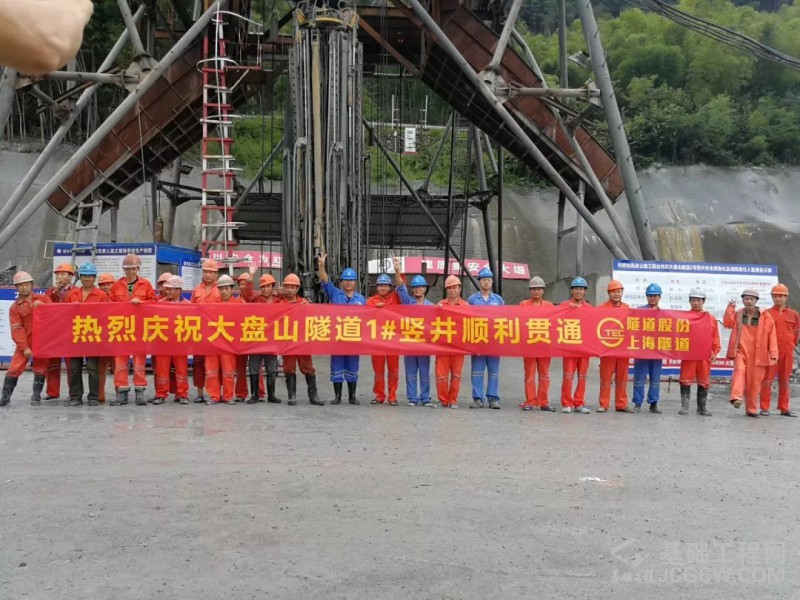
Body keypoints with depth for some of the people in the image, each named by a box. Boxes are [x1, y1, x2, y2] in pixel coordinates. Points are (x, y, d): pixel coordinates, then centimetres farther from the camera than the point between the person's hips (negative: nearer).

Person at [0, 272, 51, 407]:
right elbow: (17, 329, -5)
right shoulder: (14, 307, 1)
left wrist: (42, 306, -18)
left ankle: (36, 396, 14)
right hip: (25, 343, 0)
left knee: (40, 369, 4)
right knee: (14, 369, -3)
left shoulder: (43, 298, 5)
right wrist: (24, 347, -13)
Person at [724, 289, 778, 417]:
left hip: (757, 354, 0)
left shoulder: (765, 316, 2)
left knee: (754, 382, 2)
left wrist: (773, 354, -7)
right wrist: (730, 309, -14)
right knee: (739, 370, -27)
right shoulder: (737, 314, 10)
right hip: (740, 350, 0)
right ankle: (736, 397, -43)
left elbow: (772, 336, -1)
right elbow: (727, 323, -7)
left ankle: (751, 409, 13)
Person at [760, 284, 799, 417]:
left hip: (787, 352, 3)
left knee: (784, 381, 10)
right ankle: (764, 408, 1)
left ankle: (784, 408, 18)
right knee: (767, 380, -3)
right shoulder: (766, 314, 0)